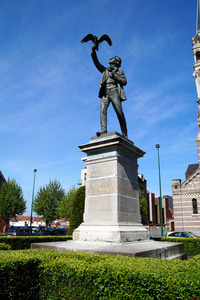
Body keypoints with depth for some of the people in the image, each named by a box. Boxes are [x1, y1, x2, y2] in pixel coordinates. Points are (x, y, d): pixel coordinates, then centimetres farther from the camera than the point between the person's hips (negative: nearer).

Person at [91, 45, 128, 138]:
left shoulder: (120, 72, 20)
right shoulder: (105, 70, 29)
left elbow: (124, 82, 7)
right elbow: (96, 63, 22)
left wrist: (115, 75, -3)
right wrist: (93, 51, 12)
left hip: (114, 91, -3)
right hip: (105, 92, 3)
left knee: (119, 113, -10)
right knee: (102, 110, -19)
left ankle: (124, 134, -10)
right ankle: (103, 130, -30)